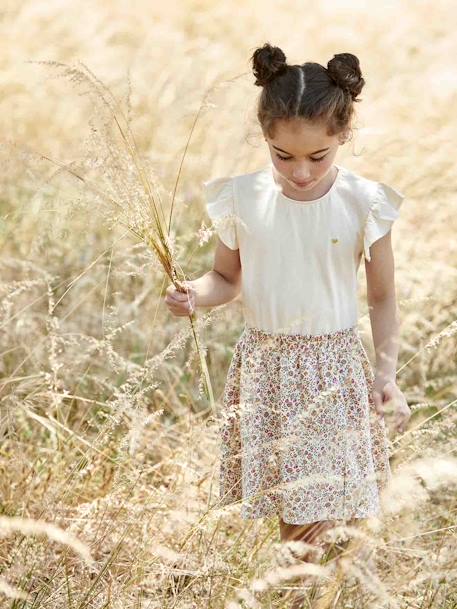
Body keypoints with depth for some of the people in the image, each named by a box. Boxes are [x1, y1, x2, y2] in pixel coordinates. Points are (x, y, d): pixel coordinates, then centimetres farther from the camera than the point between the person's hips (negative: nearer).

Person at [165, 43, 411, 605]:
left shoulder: (364, 203, -11)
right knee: (286, 504, 8)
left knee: (315, 503, 0)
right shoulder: (242, 199, -7)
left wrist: (387, 373, -13)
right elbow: (228, 278, 7)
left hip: (334, 367, -1)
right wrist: (195, 294, -16)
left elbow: (383, 297, -3)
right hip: (265, 363, 2)